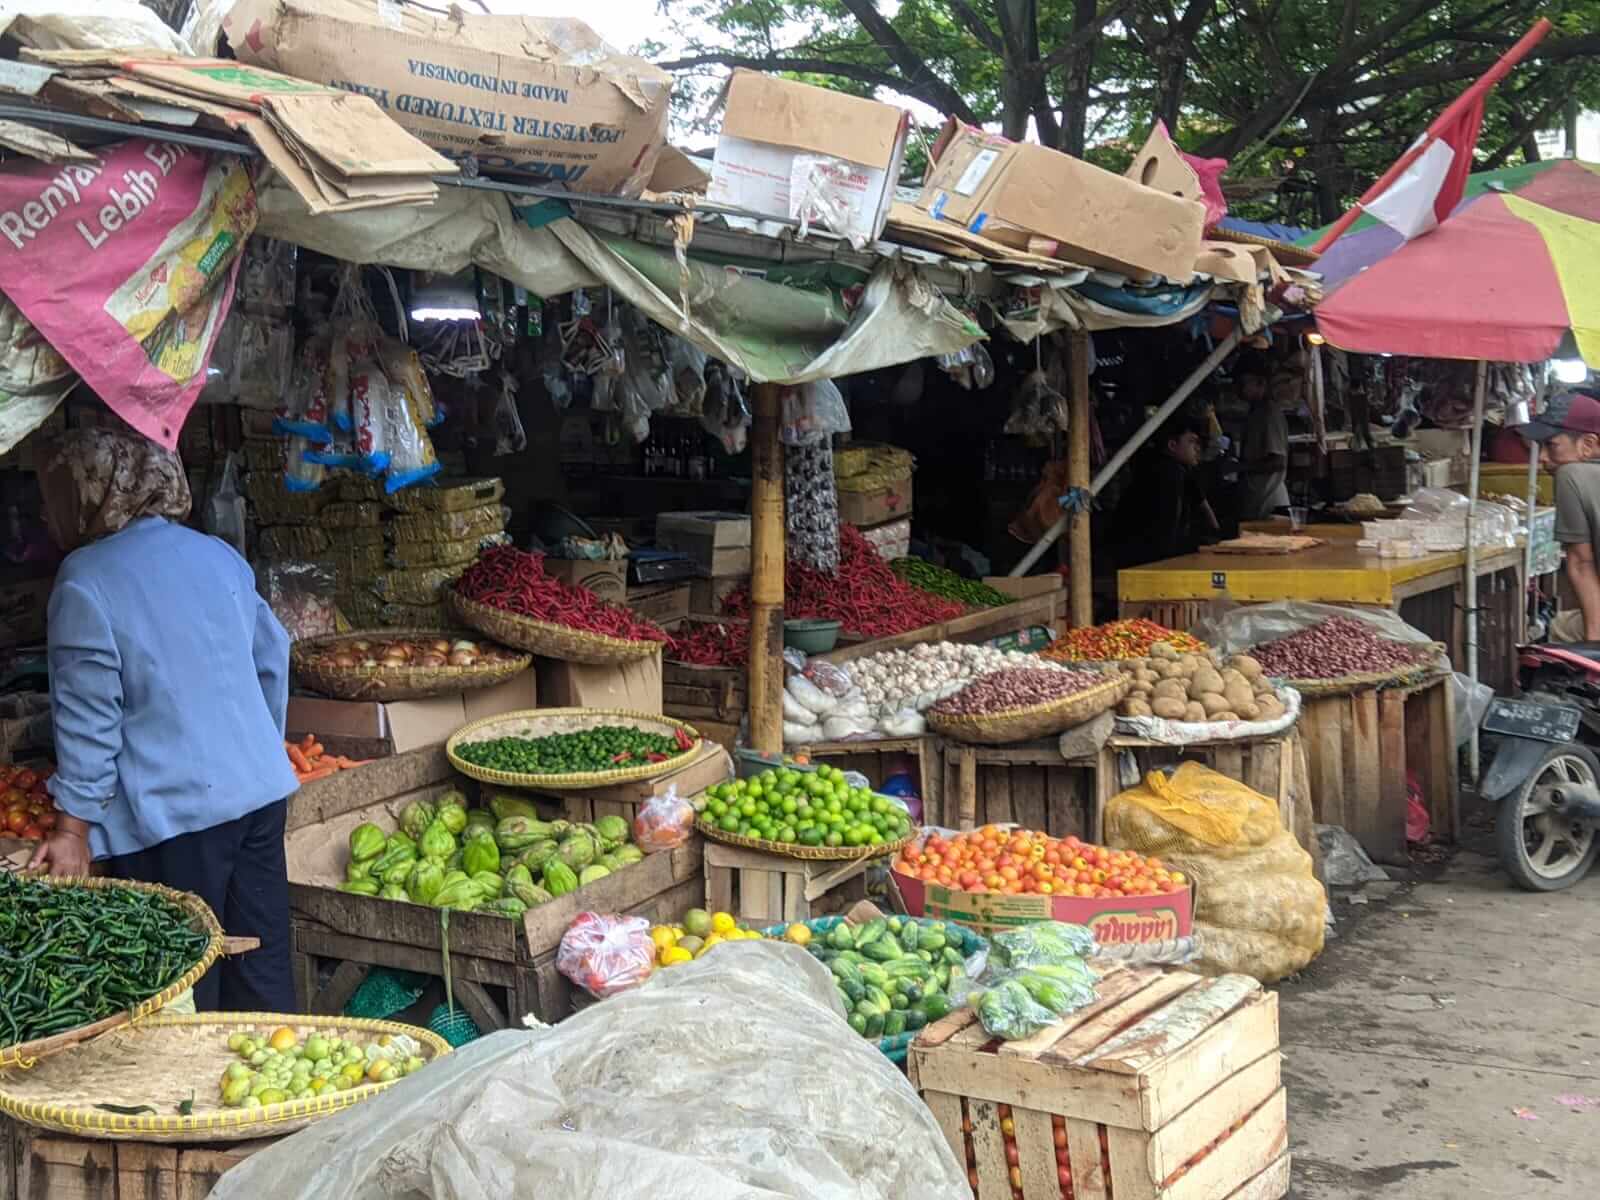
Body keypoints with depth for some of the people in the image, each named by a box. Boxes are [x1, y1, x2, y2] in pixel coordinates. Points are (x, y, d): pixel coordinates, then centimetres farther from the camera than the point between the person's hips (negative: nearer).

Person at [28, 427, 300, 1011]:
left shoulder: (85, 581, -10)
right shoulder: (218, 554, 10)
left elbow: (88, 716, -12)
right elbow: (274, 659, 15)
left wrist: (74, 828, -7)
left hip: (171, 813, -7)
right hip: (261, 790, 7)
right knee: (264, 969, 14)